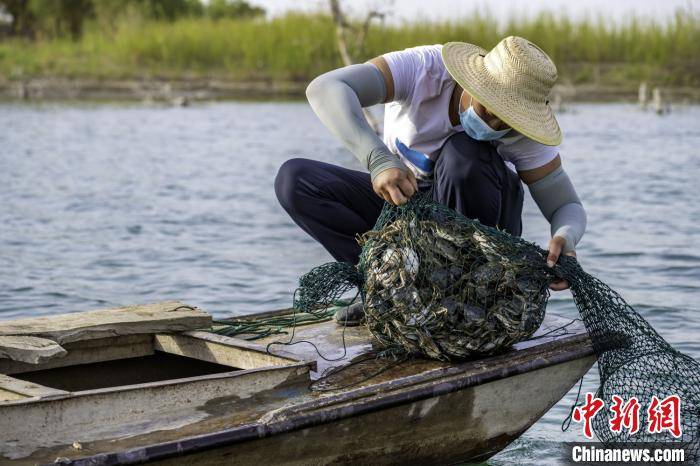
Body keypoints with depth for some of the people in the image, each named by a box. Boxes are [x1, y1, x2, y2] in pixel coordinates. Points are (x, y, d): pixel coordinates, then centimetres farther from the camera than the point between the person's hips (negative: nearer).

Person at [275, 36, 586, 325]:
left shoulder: (523, 128, -26)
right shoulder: (423, 68, -30)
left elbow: (568, 208, -20)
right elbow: (324, 88, -44)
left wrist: (564, 239, -45)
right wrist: (378, 160, -59)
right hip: (402, 202, 1)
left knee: (465, 154, -36)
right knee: (294, 180, -21)